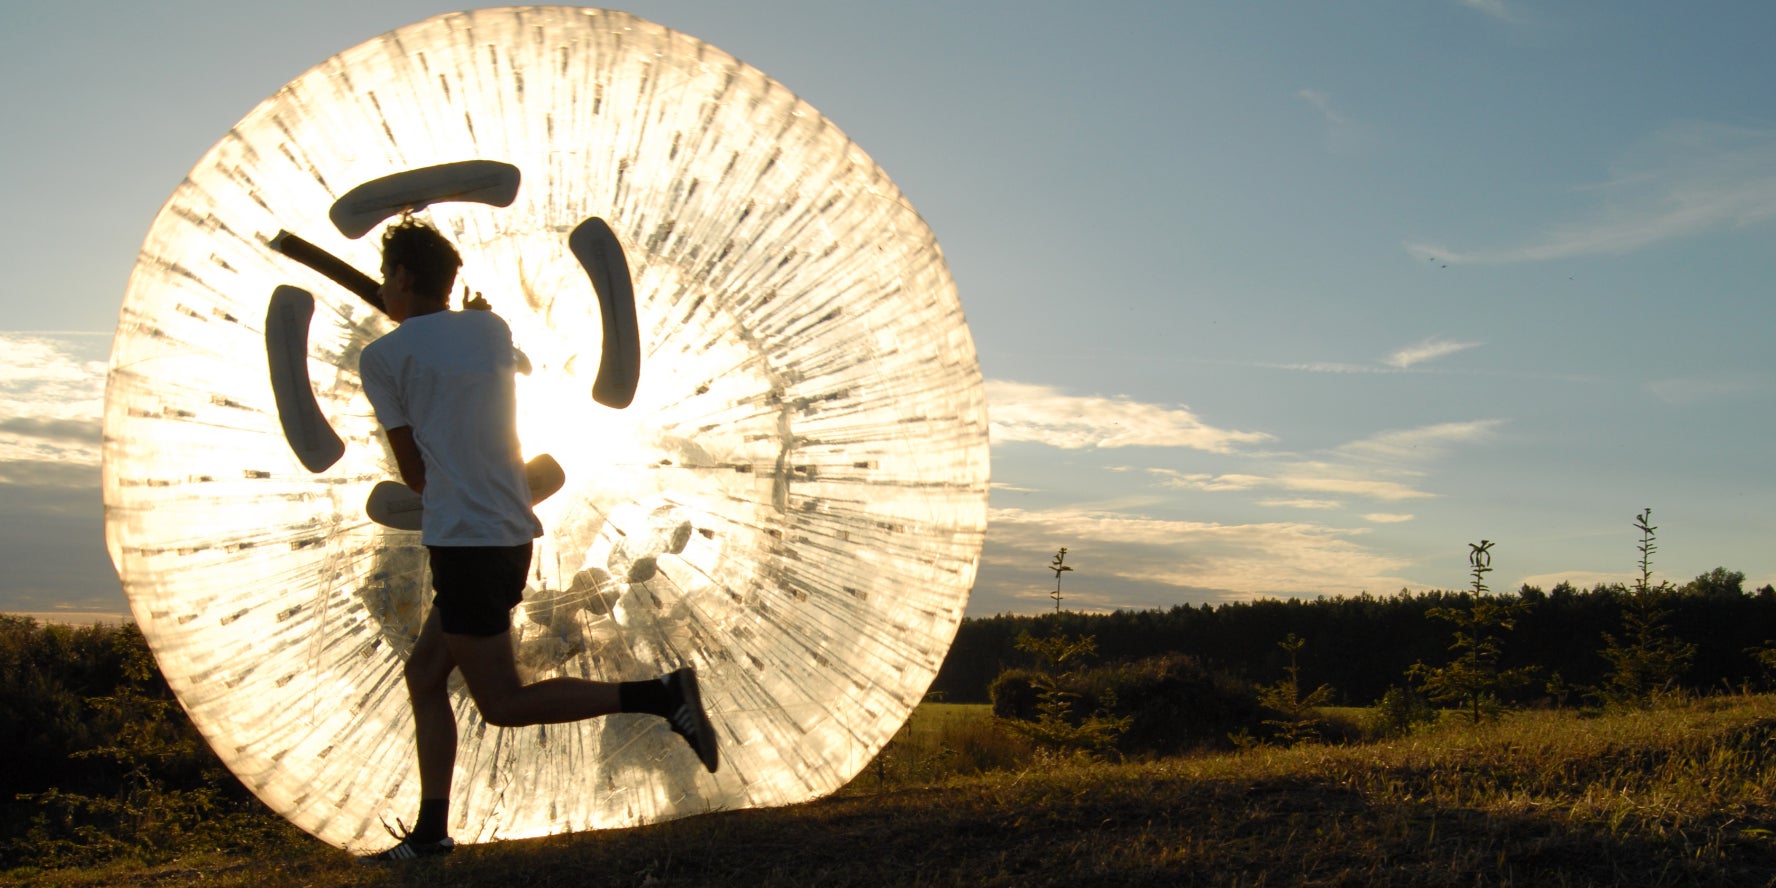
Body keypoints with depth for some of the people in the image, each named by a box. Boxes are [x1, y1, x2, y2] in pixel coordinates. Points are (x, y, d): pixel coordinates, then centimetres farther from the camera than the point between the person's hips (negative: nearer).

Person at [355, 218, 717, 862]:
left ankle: (660, 695, -12)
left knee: (504, 704, -2)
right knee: (424, 674, 16)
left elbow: (413, 472, 0)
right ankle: (431, 831, 17)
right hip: (511, 534, 8)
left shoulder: (382, 357, -5)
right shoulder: (493, 328, 11)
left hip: (465, 542, -8)